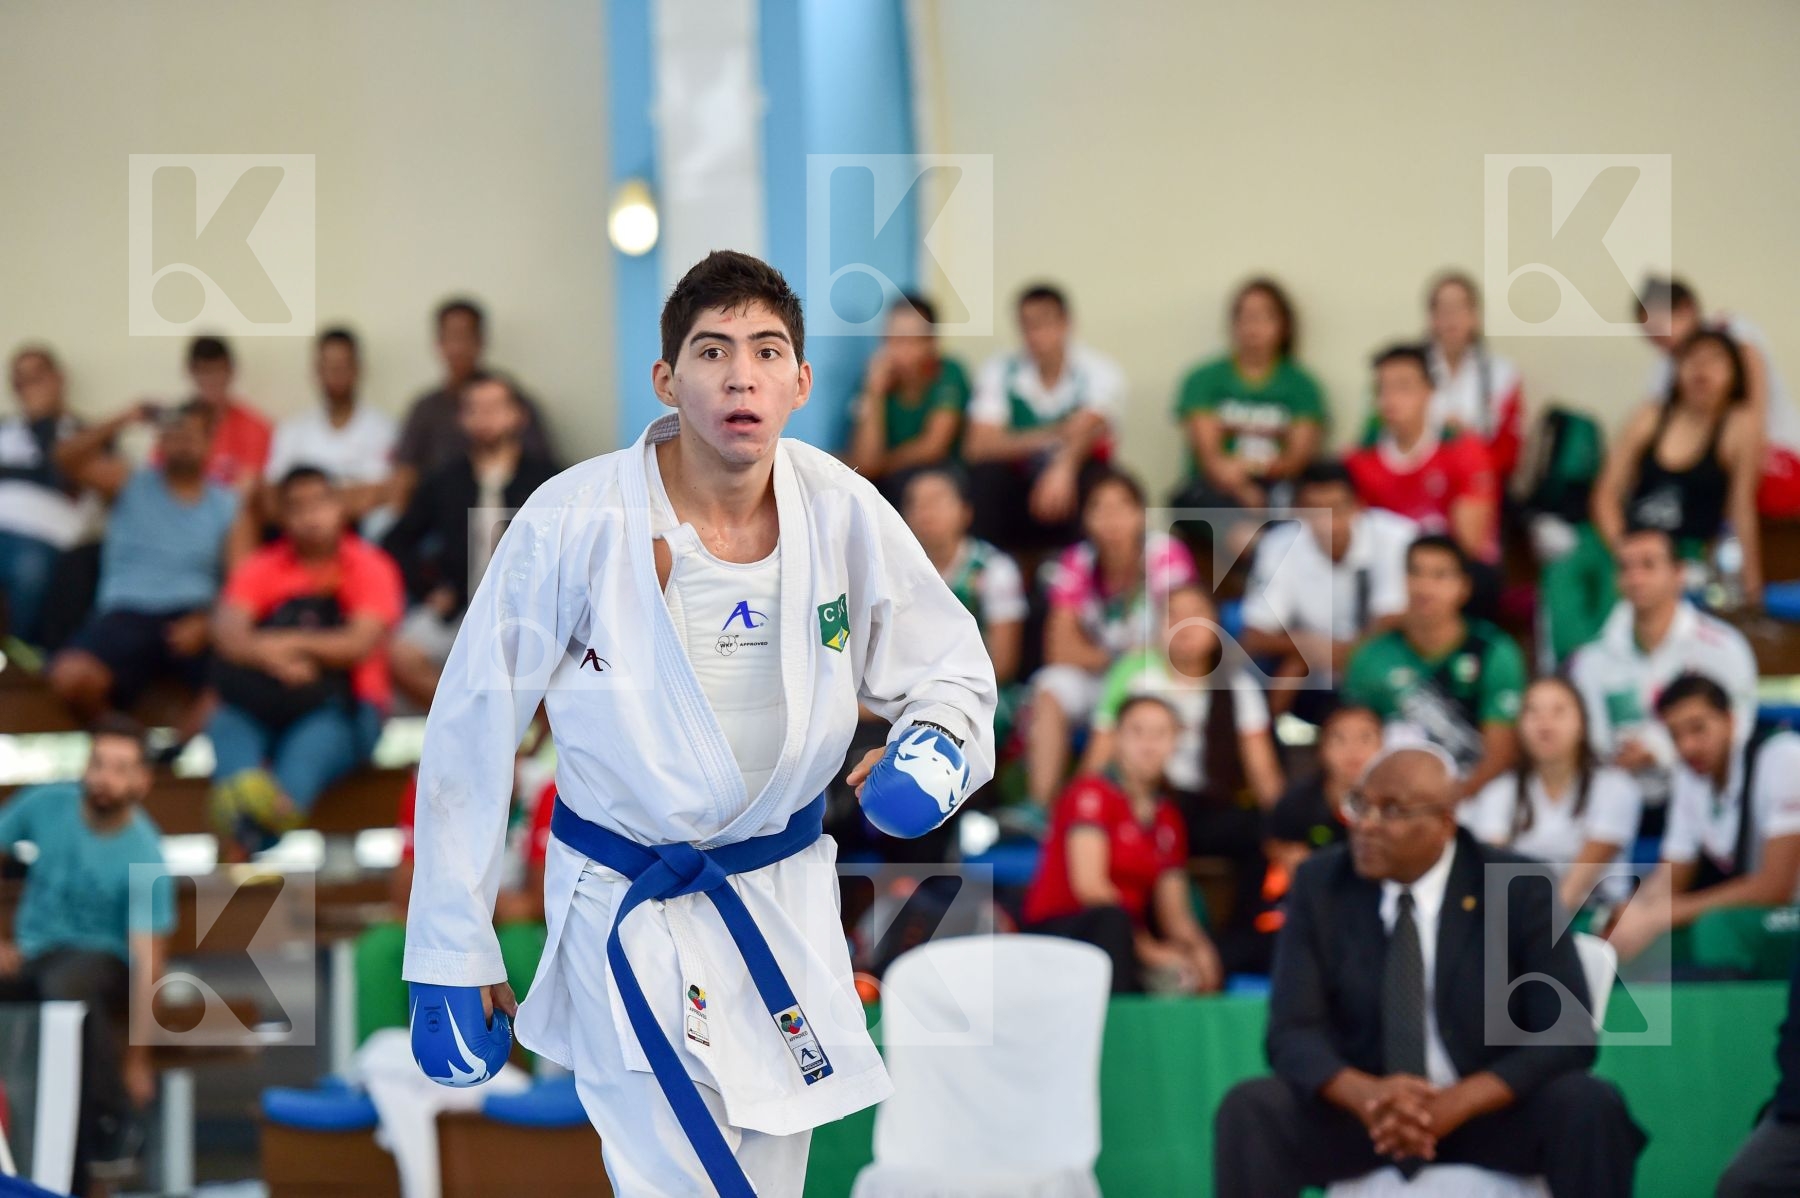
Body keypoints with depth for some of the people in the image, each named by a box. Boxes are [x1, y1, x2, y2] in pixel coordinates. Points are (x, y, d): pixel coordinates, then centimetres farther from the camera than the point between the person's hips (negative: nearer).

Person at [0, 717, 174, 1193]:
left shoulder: (143, 855, -17)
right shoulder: (46, 805, -6)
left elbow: (147, 962, -19)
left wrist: (136, 1060, -21)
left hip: (101, 960, -4)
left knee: (69, 983, -42)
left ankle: (107, 1115, -22)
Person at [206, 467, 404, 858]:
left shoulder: (370, 567, 4)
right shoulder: (261, 568, 10)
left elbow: (362, 643, -11)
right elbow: (227, 633, -8)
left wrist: (292, 643, -17)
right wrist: (271, 657, -28)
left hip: (344, 711, -3)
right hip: (265, 709, 3)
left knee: (319, 734, -37)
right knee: (227, 723, -31)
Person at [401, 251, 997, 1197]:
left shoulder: (843, 513, -9)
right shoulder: (573, 523, -17)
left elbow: (948, 667, 7)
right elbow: (470, 740, -9)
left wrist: (933, 747, -19)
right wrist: (450, 962, -6)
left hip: (783, 899, 4)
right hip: (624, 903, -4)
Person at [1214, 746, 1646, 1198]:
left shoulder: (1522, 890, -8)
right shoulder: (1319, 884, -2)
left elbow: (1568, 1037, -12)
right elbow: (1293, 1033, -7)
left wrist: (1457, 1103, -27)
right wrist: (1366, 1095, -29)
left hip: (1490, 1109, -1)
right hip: (1360, 1111, 1)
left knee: (1591, 1107, -30)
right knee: (1248, 1111, -25)